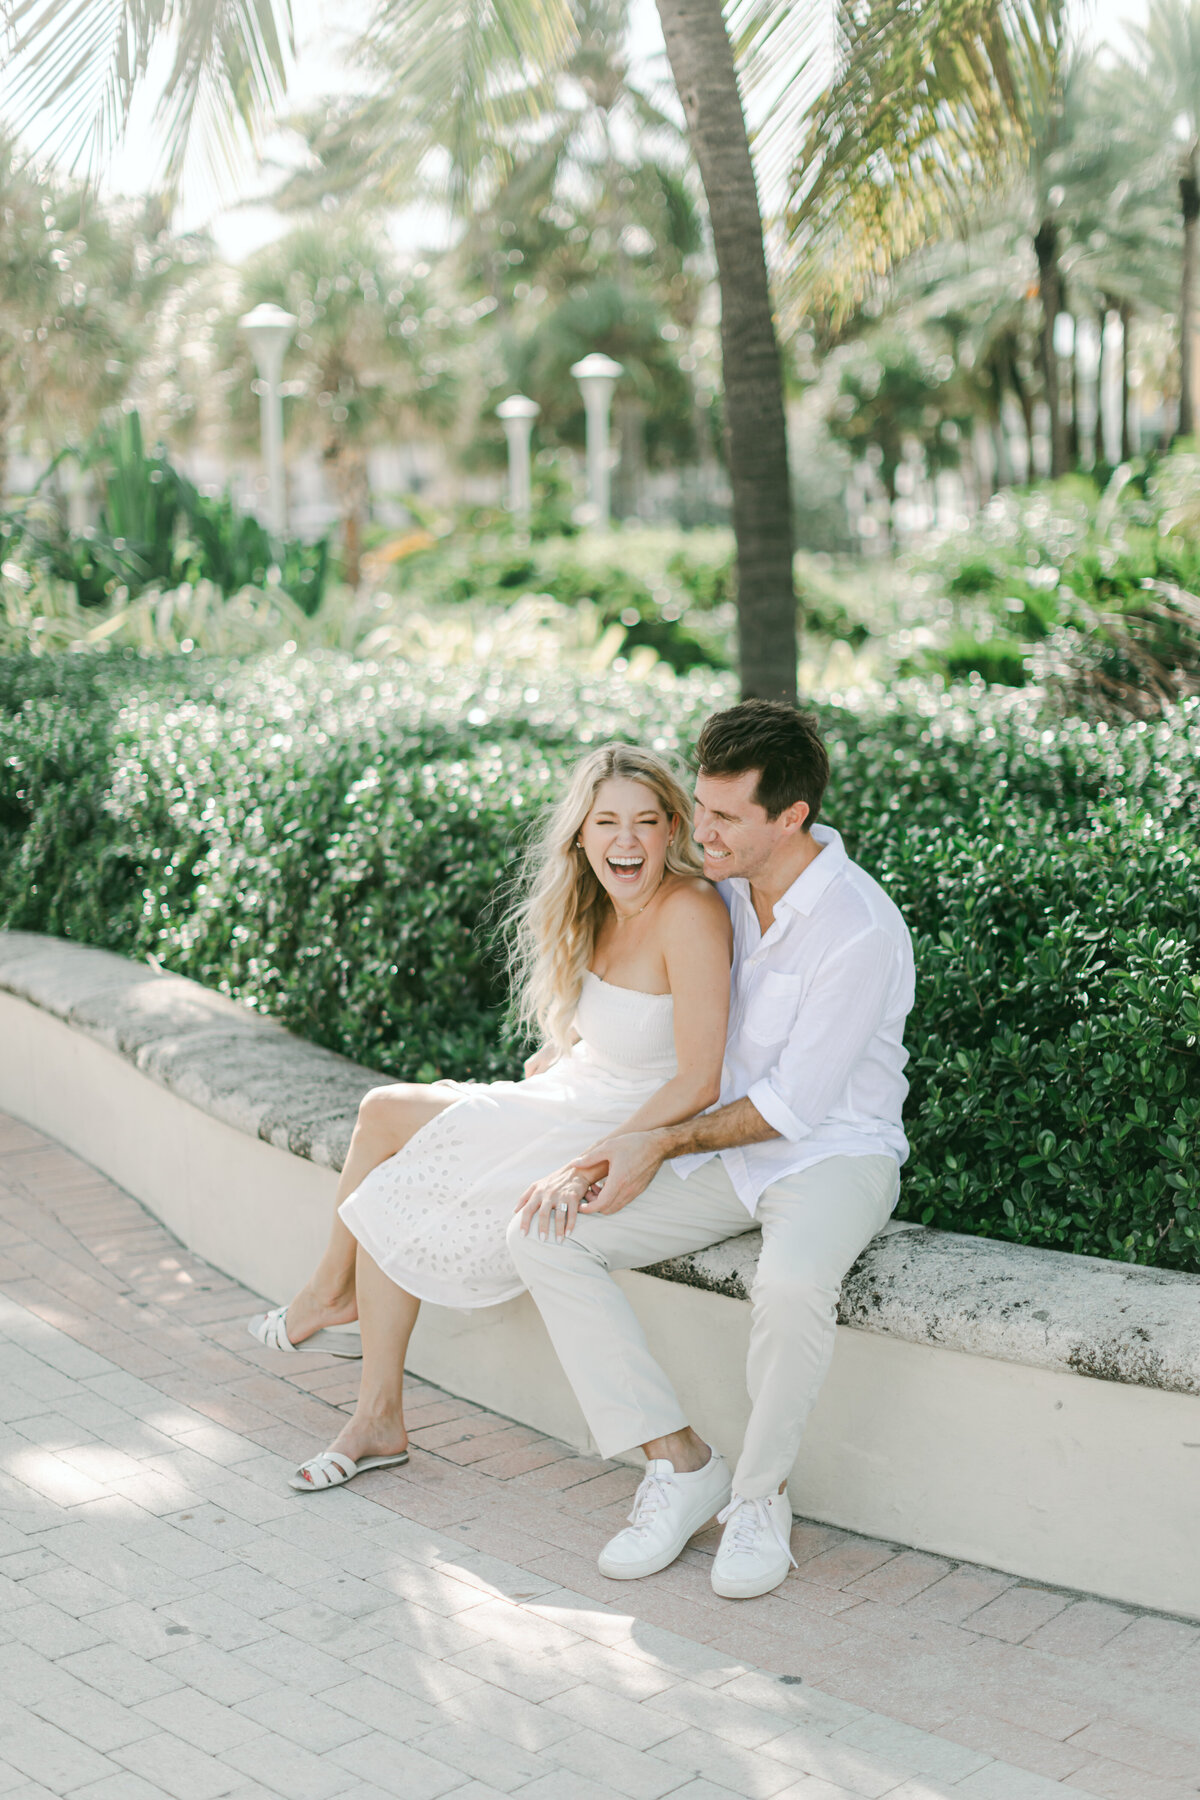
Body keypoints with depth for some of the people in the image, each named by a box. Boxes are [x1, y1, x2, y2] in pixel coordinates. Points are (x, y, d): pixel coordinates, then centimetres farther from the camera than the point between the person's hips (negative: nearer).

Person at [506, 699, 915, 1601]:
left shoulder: (861, 929, -21)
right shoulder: (717, 885, 0)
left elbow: (795, 1105, -18)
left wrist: (663, 1144, -15)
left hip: (833, 1154, -6)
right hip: (719, 1150, 7)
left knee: (791, 1286, -39)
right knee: (542, 1235, -12)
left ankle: (760, 1494, -10)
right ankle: (682, 1464, -5)